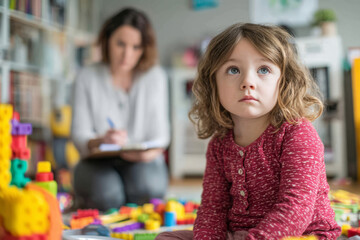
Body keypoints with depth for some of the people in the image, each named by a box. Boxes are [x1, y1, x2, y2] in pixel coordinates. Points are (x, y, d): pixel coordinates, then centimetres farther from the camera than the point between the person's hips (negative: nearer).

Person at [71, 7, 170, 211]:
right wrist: (100, 142, -30)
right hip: (98, 162, 0)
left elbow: (160, 135, -4)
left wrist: (149, 153, -27)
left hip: (141, 162, 0)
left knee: (147, 188, -32)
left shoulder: (155, 76, -1)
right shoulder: (87, 77, -2)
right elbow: (79, 134, -7)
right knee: (107, 195, -30)